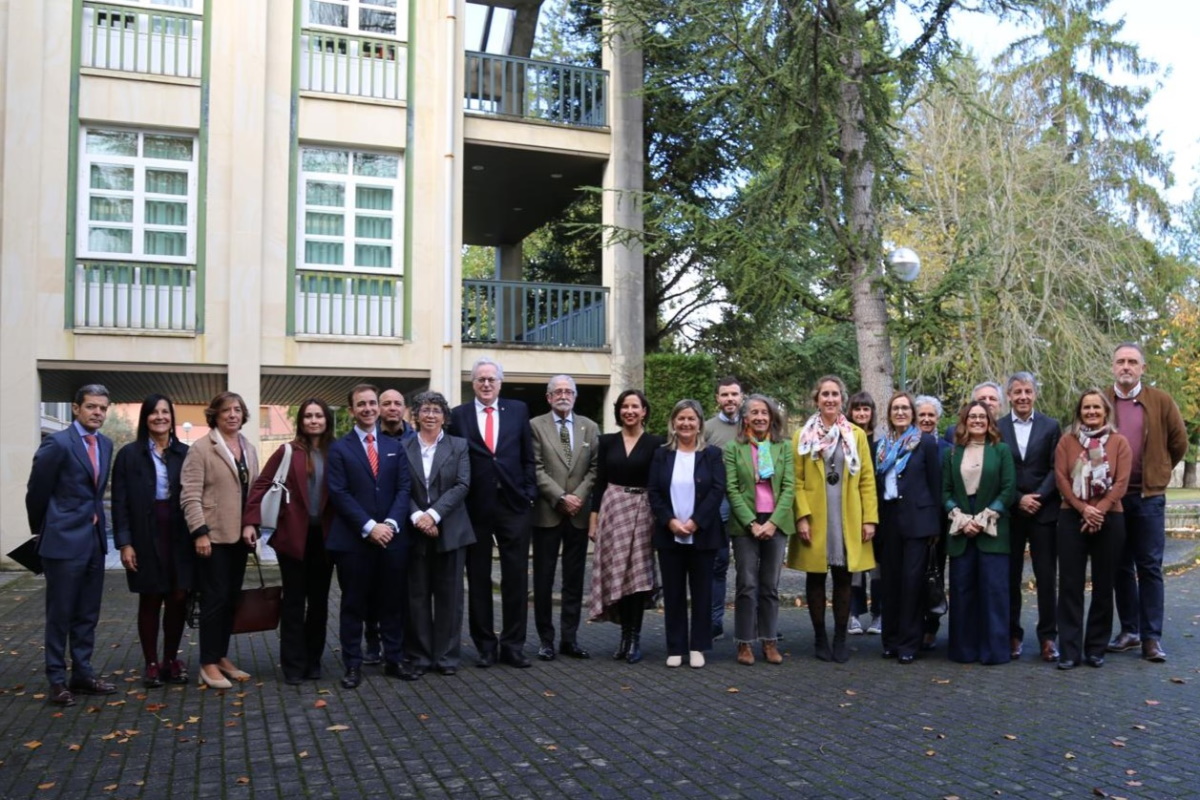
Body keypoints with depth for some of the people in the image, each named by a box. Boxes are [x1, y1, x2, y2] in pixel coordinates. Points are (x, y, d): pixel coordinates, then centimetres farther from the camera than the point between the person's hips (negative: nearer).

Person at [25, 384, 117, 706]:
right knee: (60, 613, 3)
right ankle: (57, 680, 12)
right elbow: (36, 492, -5)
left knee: (87, 614, 12)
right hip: (64, 540, -6)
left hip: (94, 539, 7)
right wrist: (41, 532, 6)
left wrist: (96, 524, 15)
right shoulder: (57, 443, -12)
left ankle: (82, 673, 22)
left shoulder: (105, 444, 8)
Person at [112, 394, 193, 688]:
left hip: (179, 537, 2)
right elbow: (120, 502, -2)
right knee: (150, 601, 7)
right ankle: (151, 663, 17)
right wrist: (124, 543, -8)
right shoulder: (129, 454, 1)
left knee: (178, 599, 4)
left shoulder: (185, 453, 5)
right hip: (146, 538, -2)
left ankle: (172, 660, 19)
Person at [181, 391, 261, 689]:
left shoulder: (248, 449, 12)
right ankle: (208, 664, 7)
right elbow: (190, 494, -12)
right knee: (215, 598, -3)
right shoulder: (201, 448, -7)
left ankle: (222, 657, 22)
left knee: (232, 598, 11)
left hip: (239, 535, 6)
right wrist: (200, 532, -18)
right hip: (213, 536, -6)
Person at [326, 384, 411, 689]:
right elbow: (339, 494, -7)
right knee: (353, 604, 5)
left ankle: (394, 660, 19)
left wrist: (391, 523, -12)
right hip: (353, 539, -3)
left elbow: (404, 488, 4)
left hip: (392, 537, 3)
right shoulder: (339, 448, 2)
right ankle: (353, 665, 13)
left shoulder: (395, 446, 12)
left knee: (393, 602, 8)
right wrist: (369, 526, -15)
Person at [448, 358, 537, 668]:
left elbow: (528, 456, 7)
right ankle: (485, 645, 19)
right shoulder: (459, 415, 4)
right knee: (478, 579, 8)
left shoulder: (518, 410, 7)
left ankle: (512, 645, 14)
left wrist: (529, 492, -1)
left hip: (514, 505, 0)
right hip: (475, 508, 0)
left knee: (516, 578, 3)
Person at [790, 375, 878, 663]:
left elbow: (867, 480, 5)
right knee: (816, 579, 5)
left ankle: (840, 639, 14)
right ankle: (820, 638, 15)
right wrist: (801, 517, -10)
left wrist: (870, 518, -3)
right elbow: (797, 481, -1)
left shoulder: (856, 435, 7)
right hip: (814, 519, -1)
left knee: (843, 579, 4)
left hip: (848, 520, 1)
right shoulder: (803, 436, 4)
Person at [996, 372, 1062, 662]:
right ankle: (1012, 634, 15)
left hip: (1043, 511, 0)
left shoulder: (1051, 426, 4)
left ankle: (1048, 637, 11)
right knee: (1010, 576, 6)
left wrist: (1038, 497, -12)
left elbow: (1056, 469, 0)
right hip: (1009, 513, 0)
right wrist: (1018, 500, -9)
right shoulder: (997, 428, 3)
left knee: (1046, 577, 2)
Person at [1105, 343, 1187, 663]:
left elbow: (1179, 442, 10)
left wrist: (1158, 471, 15)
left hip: (1148, 496, -1)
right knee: (1121, 567, 9)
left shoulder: (1161, 401, 0)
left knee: (1150, 567, 0)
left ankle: (1151, 637, 5)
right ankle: (1129, 630, 18)